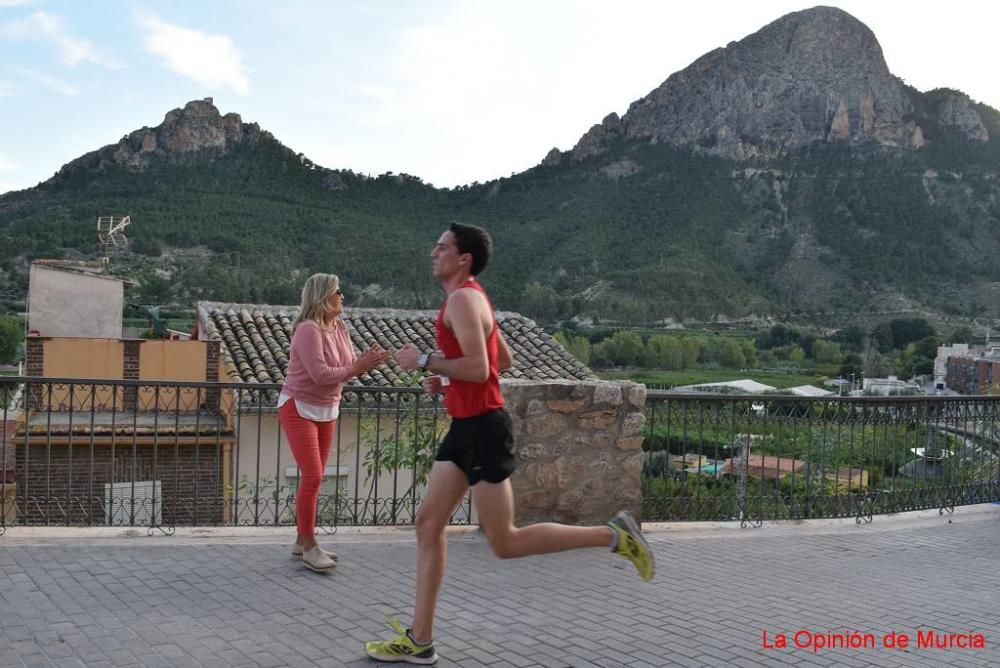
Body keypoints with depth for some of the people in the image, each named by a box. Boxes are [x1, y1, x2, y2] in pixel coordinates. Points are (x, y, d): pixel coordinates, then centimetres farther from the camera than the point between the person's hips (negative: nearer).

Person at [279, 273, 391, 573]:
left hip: (327, 410, 8)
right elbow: (320, 374, -27)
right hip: (299, 409, -8)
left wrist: (365, 361, -14)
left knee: (314, 478, 11)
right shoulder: (308, 330, -20)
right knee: (312, 477, -11)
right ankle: (309, 547, 0)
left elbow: (346, 368, 5)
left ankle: (302, 542, 21)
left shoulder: (340, 328, 3)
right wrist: (358, 368, -24)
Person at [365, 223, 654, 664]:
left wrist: (425, 361, -14)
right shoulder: (471, 298, 16)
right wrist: (445, 377, 16)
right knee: (428, 524, 8)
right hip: (466, 427, 10)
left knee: (505, 543, -4)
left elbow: (478, 369, -26)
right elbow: (504, 360, 23)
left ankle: (613, 535, 5)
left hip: (483, 429, -10)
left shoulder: (463, 299, -15)